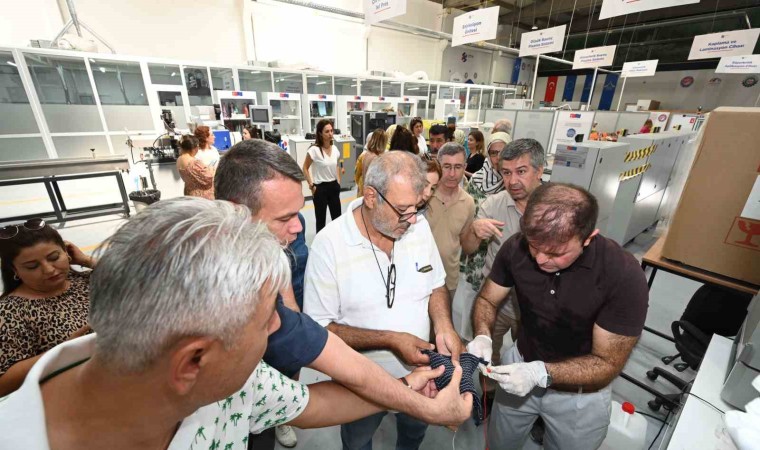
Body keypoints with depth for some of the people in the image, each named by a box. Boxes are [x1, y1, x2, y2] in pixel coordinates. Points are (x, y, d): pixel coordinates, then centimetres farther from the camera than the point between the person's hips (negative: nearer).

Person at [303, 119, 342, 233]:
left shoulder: (334, 148, 2)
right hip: (320, 187, -6)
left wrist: (338, 182, 10)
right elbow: (305, 169, -8)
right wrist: (311, 185, -11)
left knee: (337, 216, 13)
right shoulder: (314, 150, -16)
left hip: (334, 186, 6)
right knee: (321, 218, 6)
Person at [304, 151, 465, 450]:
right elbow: (319, 327, -21)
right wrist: (390, 340, -29)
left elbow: (435, 286, 0)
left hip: (419, 370, 4)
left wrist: (444, 327, -19)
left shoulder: (419, 227, -12)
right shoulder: (329, 243, -26)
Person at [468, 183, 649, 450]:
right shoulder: (516, 247, -22)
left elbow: (607, 363, -21)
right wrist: (482, 337, -27)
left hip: (579, 393, -2)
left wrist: (540, 373, -36)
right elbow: (487, 300, -8)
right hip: (521, 364, 3)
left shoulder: (624, 277, -30)